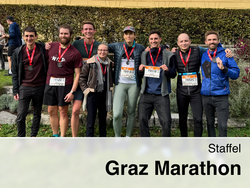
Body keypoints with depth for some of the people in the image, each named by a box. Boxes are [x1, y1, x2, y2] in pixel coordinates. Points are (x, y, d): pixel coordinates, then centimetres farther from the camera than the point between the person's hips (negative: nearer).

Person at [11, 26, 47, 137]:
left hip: (40, 87, 0)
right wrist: (15, 90, 1)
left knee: (37, 114, 13)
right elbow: (15, 73, 5)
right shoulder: (18, 52, 1)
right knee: (21, 115, -2)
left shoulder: (43, 49, -3)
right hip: (24, 87, 0)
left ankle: (33, 136, 30)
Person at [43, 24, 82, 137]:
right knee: (51, 110, 9)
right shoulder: (51, 47, 6)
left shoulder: (75, 53, -4)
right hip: (50, 83, 4)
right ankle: (55, 136, 24)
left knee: (63, 111, 1)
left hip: (65, 84, -4)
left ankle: (63, 138, 13)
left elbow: (77, 74, -6)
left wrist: (72, 91, -12)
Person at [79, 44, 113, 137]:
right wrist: (86, 89, -6)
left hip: (104, 94, 5)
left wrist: (110, 88, 10)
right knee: (91, 120, -3)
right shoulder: (90, 63, -6)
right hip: (93, 94, -4)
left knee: (103, 119, 14)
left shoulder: (109, 63, 7)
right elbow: (82, 77, -1)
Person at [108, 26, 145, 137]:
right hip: (120, 83, 0)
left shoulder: (140, 48, 5)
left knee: (131, 112, 9)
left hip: (134, 84, 1)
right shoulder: (117, 46, 5)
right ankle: (117, 138, 13)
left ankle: (128, 137, 25)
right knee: (117, 114, -9)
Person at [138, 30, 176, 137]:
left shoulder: (168, 55, 2)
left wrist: (167, 70, -18)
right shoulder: (144, 55, 12)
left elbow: (174, 74, 3)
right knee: (142, 120, 3)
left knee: (166, 122, -5)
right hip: (146, 93, 3)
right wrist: (140, 70, -5)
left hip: (161, 94, -3)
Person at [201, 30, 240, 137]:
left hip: (221, 96, -3)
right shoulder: (203, 56, 7)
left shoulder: (226, 55, -3)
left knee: (222, 125, -3)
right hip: (206, 96, 3)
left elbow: (236, 74, -5)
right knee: (210, 123, 14)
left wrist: (224, 68, -21)